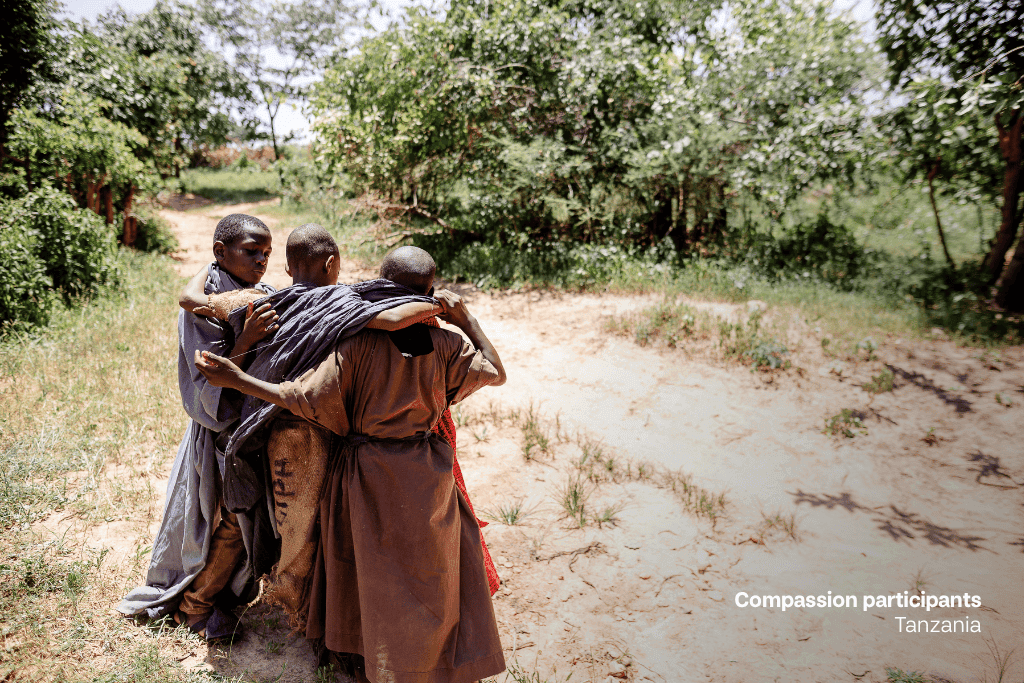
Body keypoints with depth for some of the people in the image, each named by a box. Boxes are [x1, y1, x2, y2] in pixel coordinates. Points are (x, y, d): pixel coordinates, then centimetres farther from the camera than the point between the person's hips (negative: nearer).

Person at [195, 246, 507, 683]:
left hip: (367, 473, -1)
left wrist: (237, 379, -15)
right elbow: (496, 373, -1)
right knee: (429, 569, 19)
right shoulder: (444, 343, -13)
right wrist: (467, 320, -1)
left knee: (374, 568, 19)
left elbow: (307, 399, -20)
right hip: (426, 475, 1)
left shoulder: (357, 343, -20)